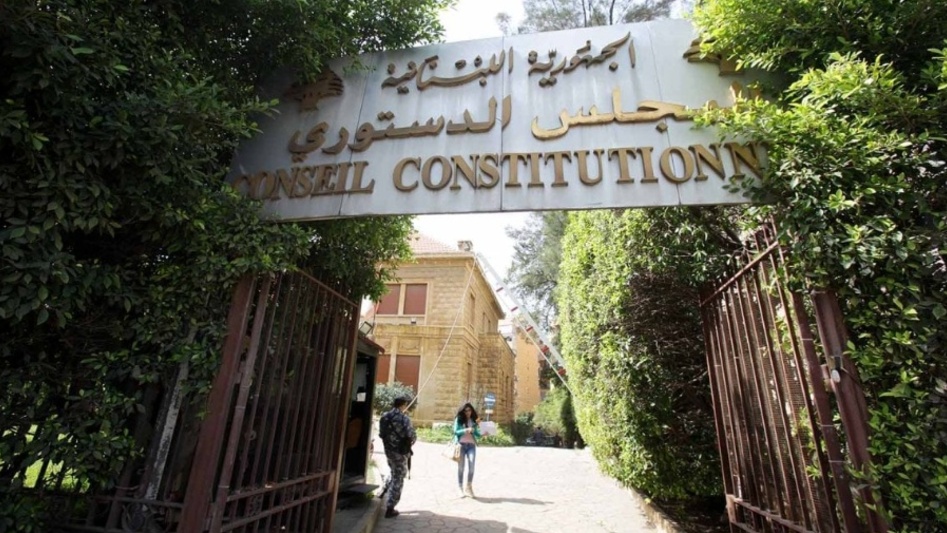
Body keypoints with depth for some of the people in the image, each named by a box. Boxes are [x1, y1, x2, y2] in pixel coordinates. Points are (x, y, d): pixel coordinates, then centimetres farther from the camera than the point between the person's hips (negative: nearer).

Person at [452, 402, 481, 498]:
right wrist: (466, 430, -20)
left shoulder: (474, 420, 11)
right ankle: (460, 488, 12)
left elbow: (477, 434, 11)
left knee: (471, 465, -10)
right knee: (461, 467, 3)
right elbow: (456, 431, -7)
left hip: (471, 445, 2)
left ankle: (469, 487, 2)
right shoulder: (458, 419, 2)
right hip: (461, 445, -2)